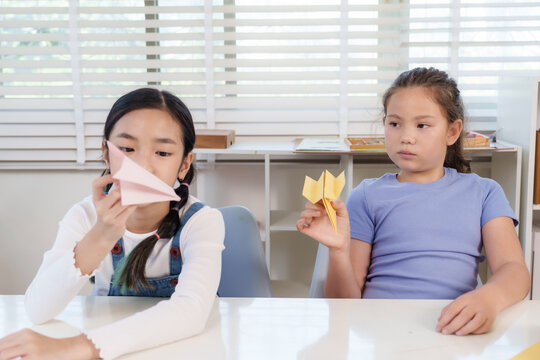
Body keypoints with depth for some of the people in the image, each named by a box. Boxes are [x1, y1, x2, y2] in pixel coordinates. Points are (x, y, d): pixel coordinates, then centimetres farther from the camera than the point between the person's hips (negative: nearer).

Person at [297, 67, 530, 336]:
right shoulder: (368, 195, 9)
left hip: (453, 330, 1)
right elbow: (346, 302, 6)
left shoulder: (482, 192, 14)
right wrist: (339, 250, -15)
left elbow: (515, 269, 0)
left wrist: (489, 298, -23)